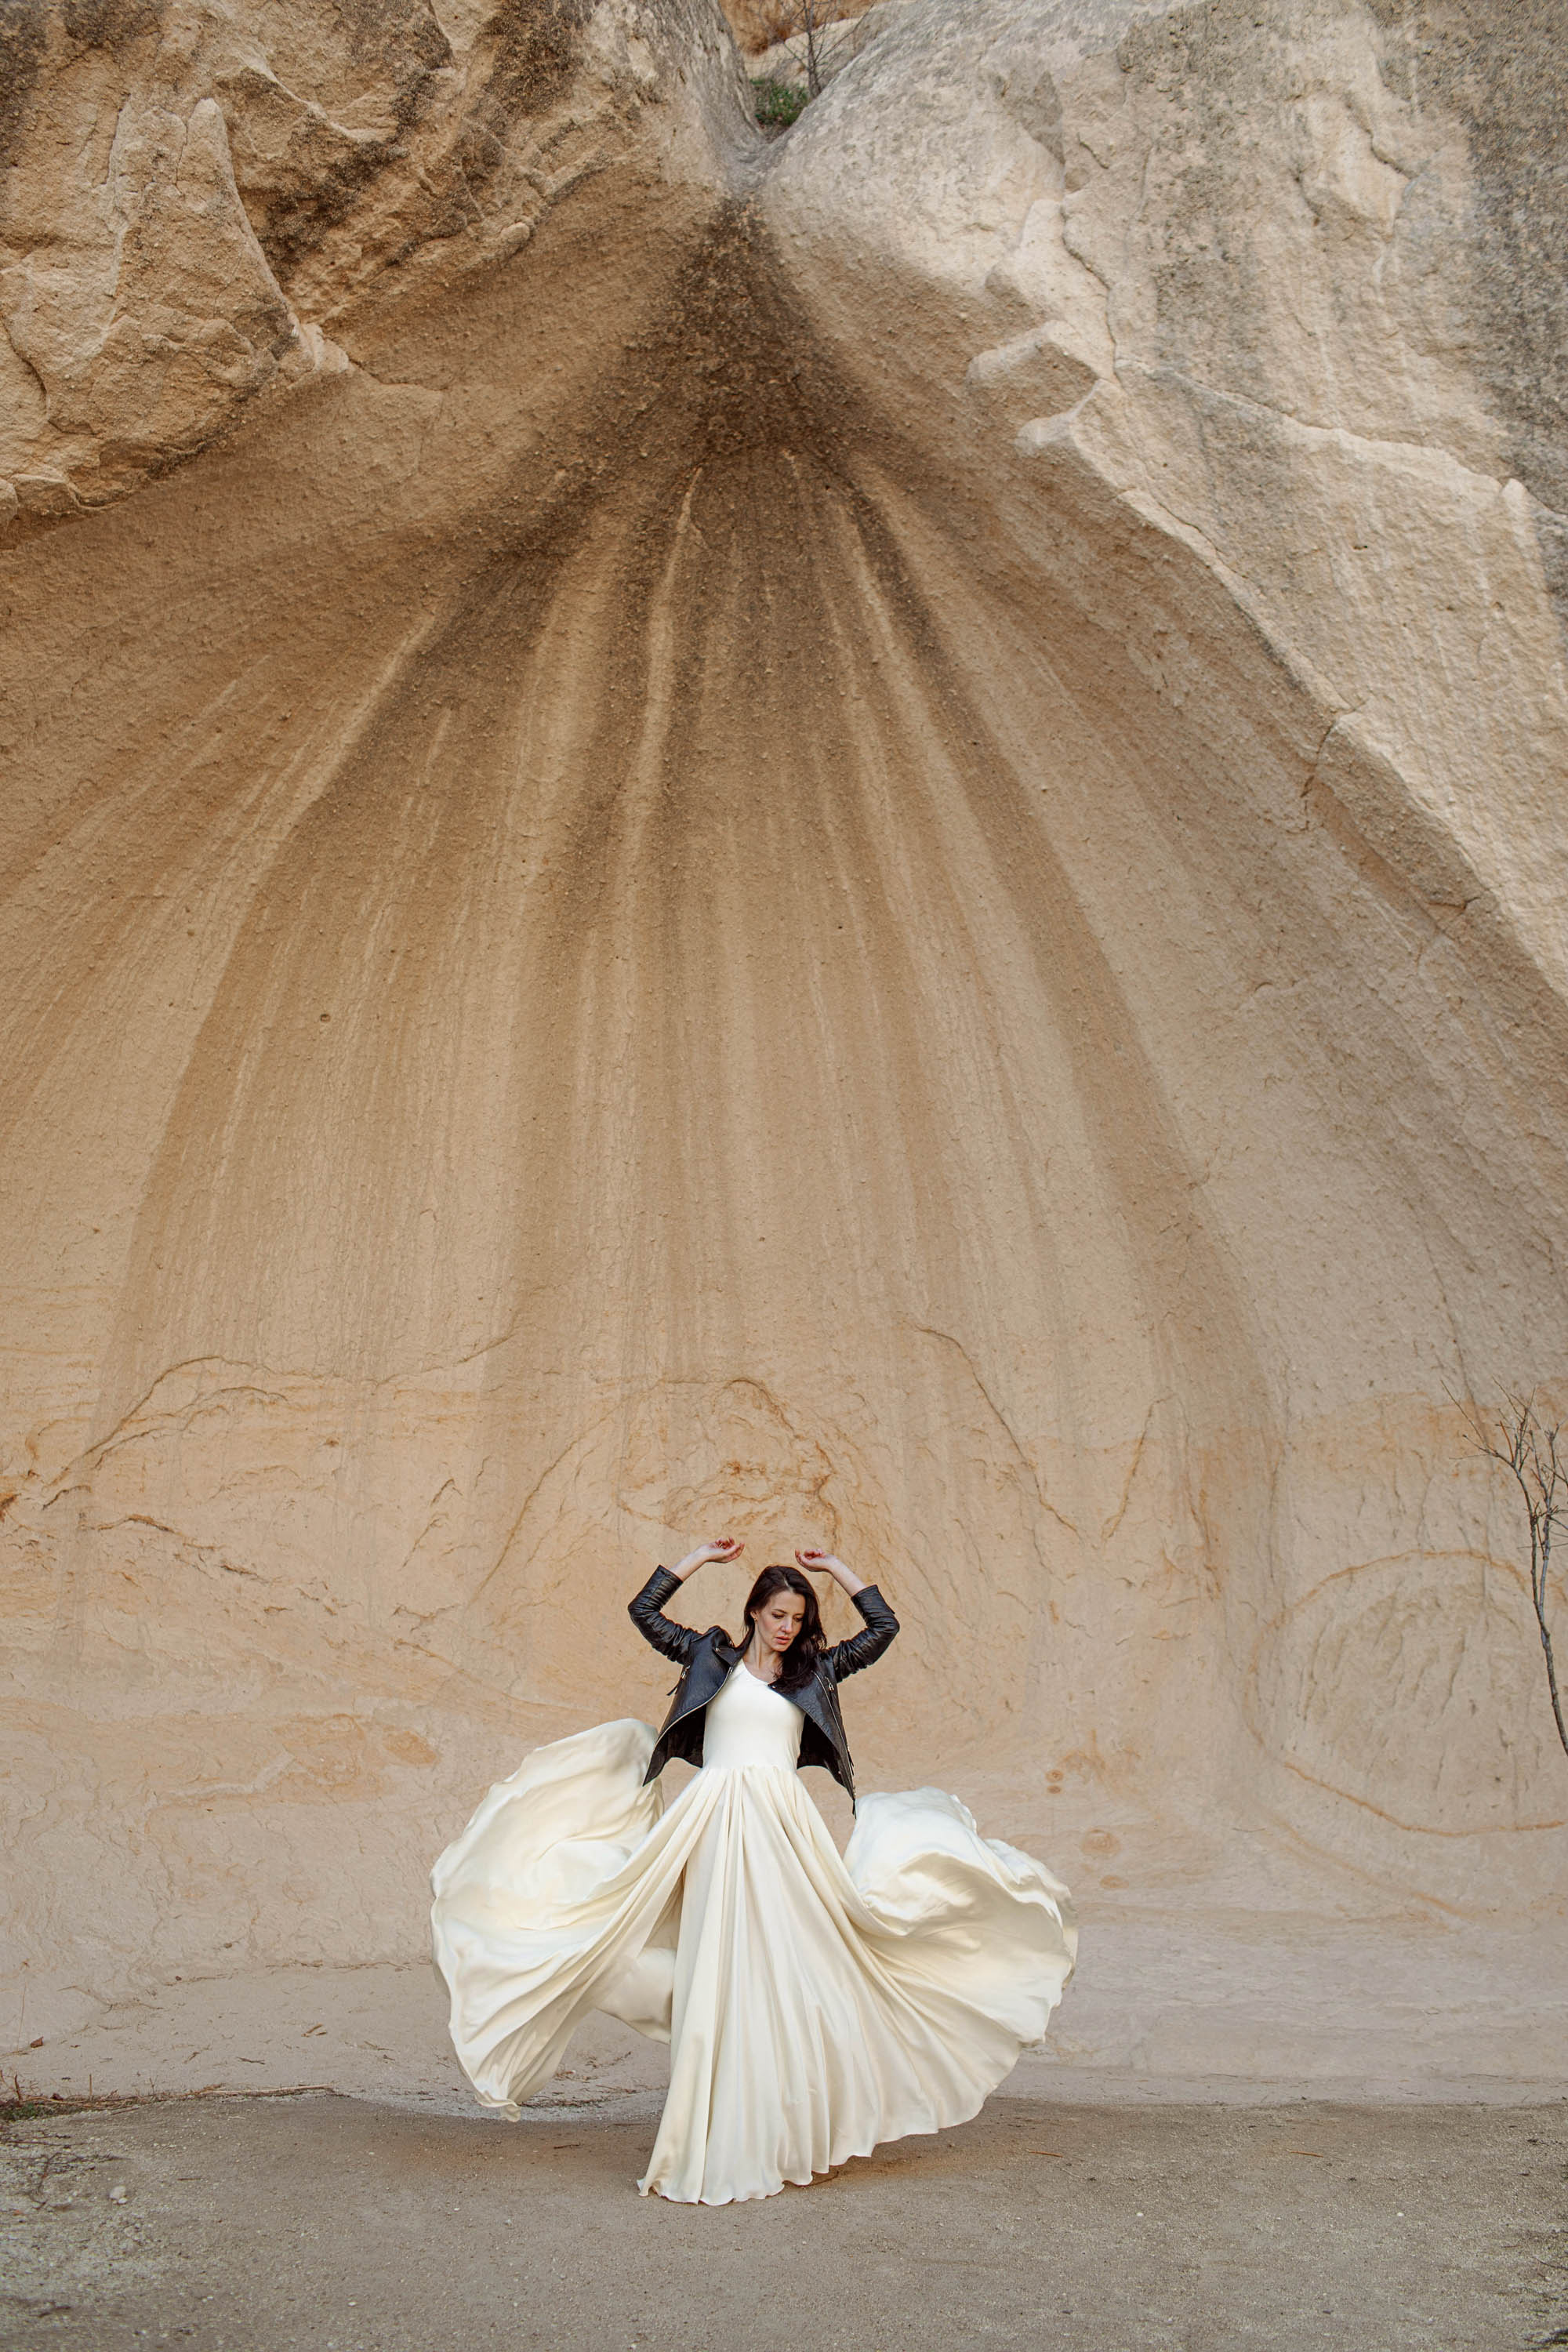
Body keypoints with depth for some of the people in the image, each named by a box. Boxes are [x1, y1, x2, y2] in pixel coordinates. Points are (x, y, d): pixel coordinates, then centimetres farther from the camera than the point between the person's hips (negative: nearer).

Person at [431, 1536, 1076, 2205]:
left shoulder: (815, 1670, 13)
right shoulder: (712, 1656, 10)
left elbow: (883, 1628, 12)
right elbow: (644, 1610, 9)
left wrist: (838, 1568, 14)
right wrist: (701, 1558, 11)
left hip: (782, 1824, 1)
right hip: (717, 1821, -1)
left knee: (783, 1966, -1)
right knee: (719, 1969, -2)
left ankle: (778, 2135, 10)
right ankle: (715, 2145, 5)